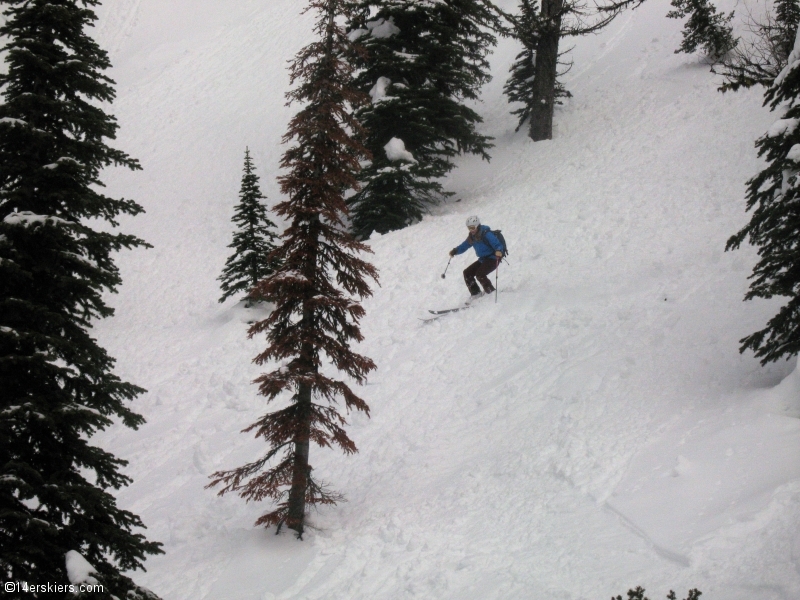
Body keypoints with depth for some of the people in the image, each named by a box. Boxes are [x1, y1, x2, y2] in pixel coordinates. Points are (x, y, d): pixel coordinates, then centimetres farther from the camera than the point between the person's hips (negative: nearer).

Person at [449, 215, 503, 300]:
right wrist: (455, 251, -1)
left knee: (480, 274, -26)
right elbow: (464, 246, 17)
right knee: (467, 273, 3)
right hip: (483, 259, 9)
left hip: (492, 259, -9)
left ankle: (492, 293, -10)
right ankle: (475, 293, 8)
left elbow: (497, 245, -27)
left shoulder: (486, 234, -19)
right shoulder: (472, 237, 6)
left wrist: (498, 251, -49)